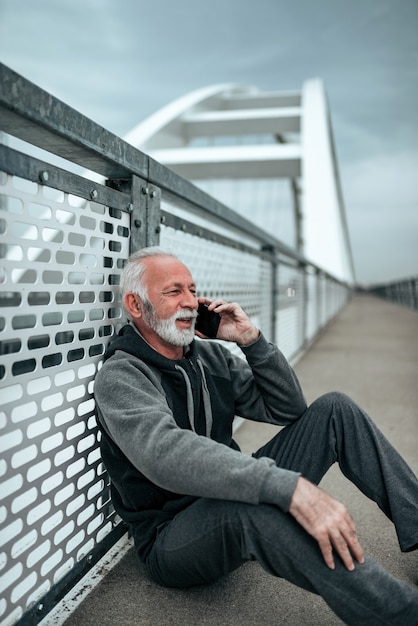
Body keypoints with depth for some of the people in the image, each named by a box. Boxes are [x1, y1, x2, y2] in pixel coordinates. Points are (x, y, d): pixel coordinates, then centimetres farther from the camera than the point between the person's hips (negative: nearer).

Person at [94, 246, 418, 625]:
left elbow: (288, 408, 5)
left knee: (334, 410, -4)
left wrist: (252, 341, -10)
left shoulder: (210, 355, 5)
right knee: (249, 505, -41)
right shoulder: (119, 377, -15)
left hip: (232, 492, 7)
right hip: (172, 539, -6)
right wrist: (290, 488, -45)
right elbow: (165, 453, -36)